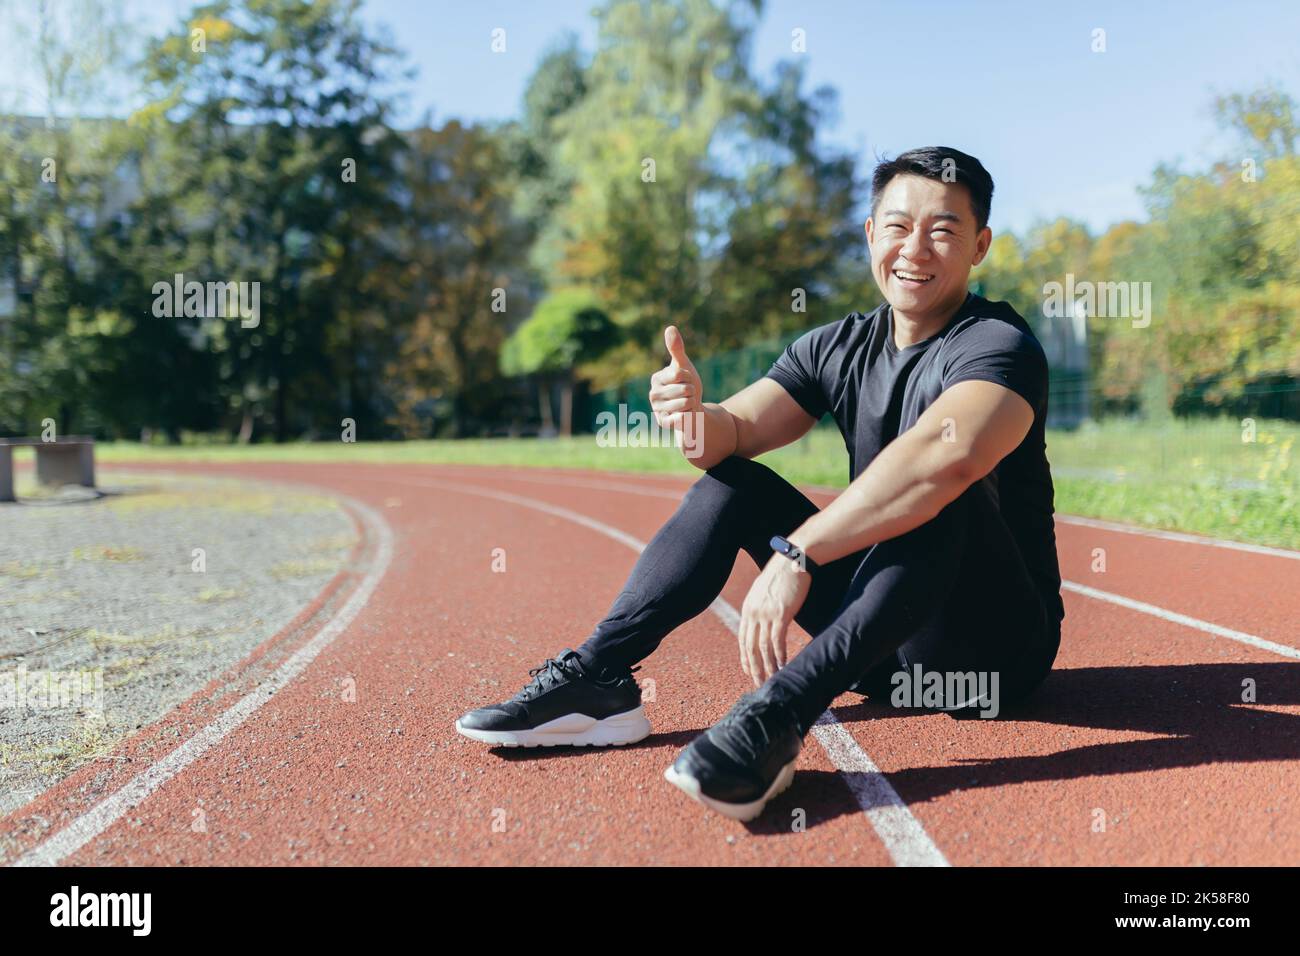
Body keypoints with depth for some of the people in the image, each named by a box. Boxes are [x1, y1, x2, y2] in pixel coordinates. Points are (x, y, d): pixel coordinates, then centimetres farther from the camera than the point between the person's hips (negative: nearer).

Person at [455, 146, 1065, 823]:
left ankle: (781, 711, -42)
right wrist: (697, 419, -29)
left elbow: (946, 455, -37)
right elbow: (738, 433, -6)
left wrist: (797, 554, -41)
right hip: (890, 643, 6)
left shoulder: (998, 345, -15)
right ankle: (597, 677, -12)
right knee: (731, 480, -3)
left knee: (940, 494, -33)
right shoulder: (837, 347, 5)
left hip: (998, 642, -5)